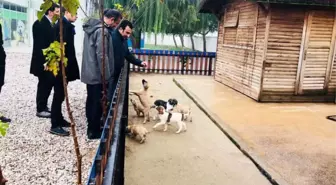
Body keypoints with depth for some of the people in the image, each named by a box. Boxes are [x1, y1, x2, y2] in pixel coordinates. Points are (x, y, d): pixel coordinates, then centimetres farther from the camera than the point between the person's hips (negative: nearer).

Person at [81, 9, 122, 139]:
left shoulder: (91, 27, 11)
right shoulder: (102, 31, -19)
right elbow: (102, 55, -23)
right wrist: (106, 76, -17)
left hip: (89, 72, 10)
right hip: (97, 74, -10)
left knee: (91, 100, 17)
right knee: (97, 103, 2)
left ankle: (91, 127, 29)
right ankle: (94, 131, 13)